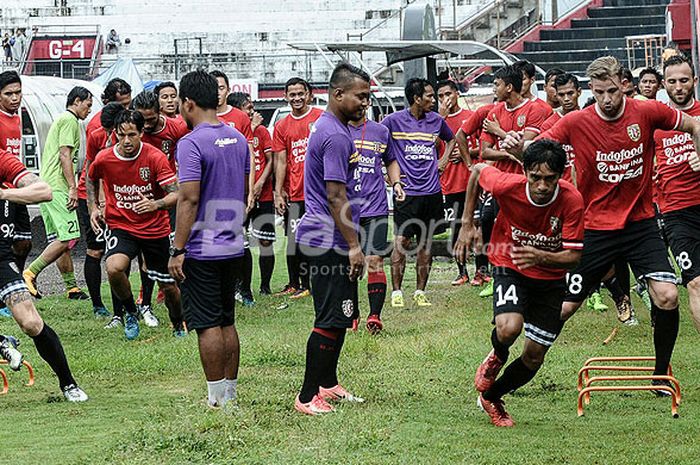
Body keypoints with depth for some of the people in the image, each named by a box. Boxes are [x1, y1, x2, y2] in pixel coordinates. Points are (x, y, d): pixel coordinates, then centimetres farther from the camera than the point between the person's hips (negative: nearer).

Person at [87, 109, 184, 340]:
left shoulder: (155, 157, -16)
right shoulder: (104, 159, -9)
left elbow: (175, 194, -20)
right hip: (120, 225, 0)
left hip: (155, 229, 0)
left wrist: (155, 204, -38)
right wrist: (93, 207, 7)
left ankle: (178, 325, 39)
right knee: (114, 268, -29)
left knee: (168, 285, 8)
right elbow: (92, 179, 16)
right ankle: (131, 313, -1)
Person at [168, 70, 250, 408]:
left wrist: (177, 250, -17)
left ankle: (217, 398, 1)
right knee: (227, 322, 14)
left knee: (207, 325, -2)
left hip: (201, 250, -8)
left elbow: (189, 200, -20)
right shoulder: (238, 139, 9)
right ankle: (230, 391, 19)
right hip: (233, 246, 8)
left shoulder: (192, 143, -15)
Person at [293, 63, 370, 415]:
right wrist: (353, 246, -20)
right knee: (331, 320, -8)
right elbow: (336, 197, -22)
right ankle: (307, 397, -3)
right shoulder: (336, 136, -19)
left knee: (341, 316, 17)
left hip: (327, 239, 11)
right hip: (330, 241, -11)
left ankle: (327, 384, 27)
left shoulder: (328, 127, 14)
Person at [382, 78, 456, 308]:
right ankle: (396, 292, 1)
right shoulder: (394, 120, -5)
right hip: (406, 191, -4)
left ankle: (420, 291, 14)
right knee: (401, 240, -7)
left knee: (426, 242, 7)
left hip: (431, 191, 4)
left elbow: (451, 139, 27)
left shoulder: (436, 120, 8)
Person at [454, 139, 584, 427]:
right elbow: (477, 171, -2)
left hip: (550, 277, 2)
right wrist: (467, 225, 0)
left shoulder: (572, 200, -25)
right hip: (510, 267, -2)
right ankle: (497, 358, 8)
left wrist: (541, 257, -43)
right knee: (509, 328, -30)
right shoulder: (508, 186, -25)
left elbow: (573, 256, -23)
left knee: (534, 356, 4)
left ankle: (491, 397, 33)